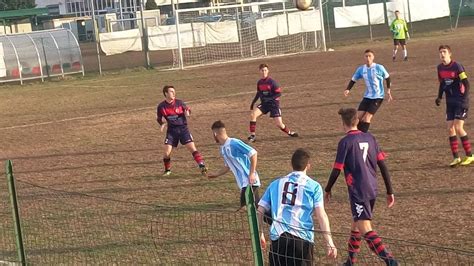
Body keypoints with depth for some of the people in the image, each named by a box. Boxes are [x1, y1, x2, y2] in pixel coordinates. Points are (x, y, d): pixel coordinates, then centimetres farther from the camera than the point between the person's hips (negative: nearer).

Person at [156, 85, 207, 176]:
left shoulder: (179, 103, -5)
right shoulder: (161, 106, -3)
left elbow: (187, 109, 11)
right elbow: (159, 118, 12)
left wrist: (187, 112, -12)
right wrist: (162, 124, -7)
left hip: (183, 128, -1)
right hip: (171, 130, 1)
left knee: (192, 148, -11)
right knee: (167, 152, -5)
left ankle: (202, 166, -9)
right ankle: (167, 170, 17)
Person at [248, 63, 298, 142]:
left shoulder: (272, 82, -14)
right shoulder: (259, 82, 3)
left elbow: (279, 93, -14)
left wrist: (269, 98, -24)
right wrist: (253, 103, 12)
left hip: (273, 104, -5)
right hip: (264, 104, 5)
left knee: (279, 124, -9)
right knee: (253, 114, -20)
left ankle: (290, 132, 22)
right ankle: (252, 136, -15)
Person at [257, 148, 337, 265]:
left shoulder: (276, 184, 17)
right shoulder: (314, 186, 7)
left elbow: (260, 212, 14)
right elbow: (321, 216, -2)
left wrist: (260, 234, 26)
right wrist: (329, 243, -3)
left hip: (278, 238, 2)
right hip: (302, 239, -2)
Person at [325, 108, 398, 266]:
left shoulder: (345, 142, -10)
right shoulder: (369, 138, 8)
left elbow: (337, 170, -9)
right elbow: (383, 166, 7)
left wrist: (327, 190, 8)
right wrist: (390, 192, 12)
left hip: (358, 192, -7)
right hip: (372, 190, 7)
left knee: (366, 230, -11)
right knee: (356, 225, 22)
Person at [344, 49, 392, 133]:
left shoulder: (379, 68, -11)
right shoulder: (361, 69, -1)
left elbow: (387, 78, 3)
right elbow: (353, 80, 8)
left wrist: (388, 90, -2)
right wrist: (347, 90, -9)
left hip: (378, 97, -5)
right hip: (367, 97, 5)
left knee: (367, 118, -14)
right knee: (359, 117, -3)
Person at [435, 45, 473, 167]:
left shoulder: (457, 66, -15)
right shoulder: (440, 68, 5)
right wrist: (439, 97, 8)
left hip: (460, 101, -7)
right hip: (450, 102, 7)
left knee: (458, 128, -13)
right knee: (450, 129, 1)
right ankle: (456, 158, 8)